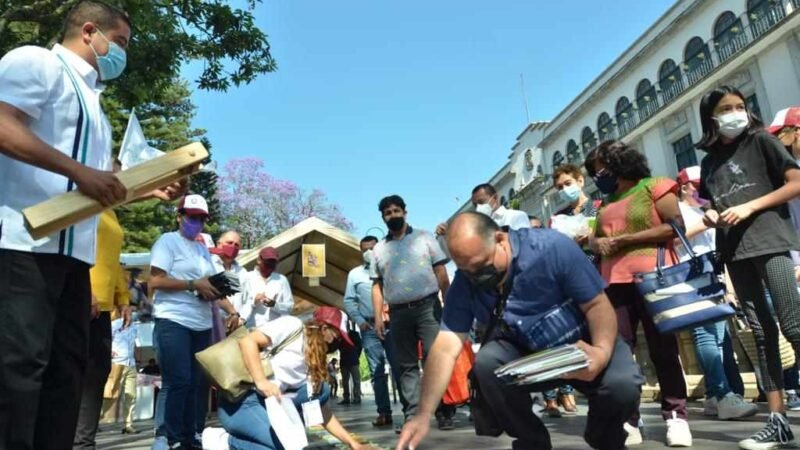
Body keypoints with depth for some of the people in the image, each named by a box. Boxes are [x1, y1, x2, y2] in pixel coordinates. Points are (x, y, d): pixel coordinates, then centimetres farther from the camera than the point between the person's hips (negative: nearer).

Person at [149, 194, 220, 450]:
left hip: (202, 325, 7)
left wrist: (217, 290, 0)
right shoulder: (168, 241, 0)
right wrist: (194, 285, -15)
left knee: (196, 383, 7)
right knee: (177, 381, -10)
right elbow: (155, 281, -11)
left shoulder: (203, 249, 22)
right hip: (173, 322, -7)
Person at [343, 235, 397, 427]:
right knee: (377, 371, 4)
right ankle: (384, 412, 8)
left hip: (391, 324, -1)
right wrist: (360, 321, -2)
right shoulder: (355, 274, 12)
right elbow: (349, 301, 9)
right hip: (369, 328, 2)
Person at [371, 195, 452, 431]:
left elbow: (441, 272, 3)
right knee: (406, 365, 5)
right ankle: (412, 415, 10)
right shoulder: (379, 249, 14)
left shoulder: (424, 237, 7)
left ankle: (444, 412, 2)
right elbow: (377, 285, 12)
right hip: (398, 312, 3)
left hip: (427, 306, -3)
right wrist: (378, 316, 3)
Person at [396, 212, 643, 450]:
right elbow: (446, 348, -22)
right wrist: (424, 415, -31)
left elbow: (598, 304, -18)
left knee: (622, 384, -30)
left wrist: (602, 350, -38)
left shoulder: (552, 247, -24)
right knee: (486, 362, -29)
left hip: (582, 344, -1)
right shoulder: (463, 284, -16)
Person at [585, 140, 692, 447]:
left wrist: (623, 240, -12)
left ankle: (676, 415, 16)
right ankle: (627, 420, 5)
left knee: (662, 348, 3)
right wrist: (597, 243, -3)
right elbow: (594, 239, 23)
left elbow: (676, 225, -9)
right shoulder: (606, 203, 20)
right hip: (614, 282, 5)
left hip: (652, 278, -5)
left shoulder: (654, 187, 2)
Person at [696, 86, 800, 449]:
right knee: (761, 332, 4)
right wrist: (709, 218, 1)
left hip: (770, 241, -4)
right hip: (734, 251, 4)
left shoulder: (760, 140, 5)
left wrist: (749, 207, -11)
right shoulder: (709, 161, 16)